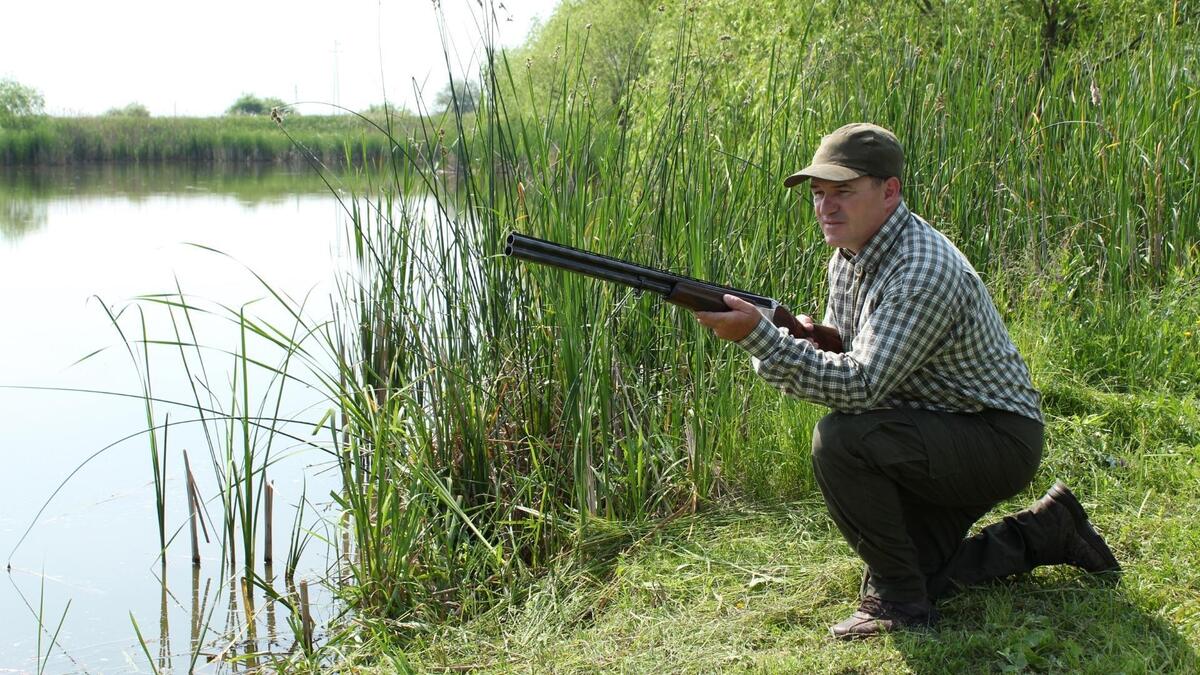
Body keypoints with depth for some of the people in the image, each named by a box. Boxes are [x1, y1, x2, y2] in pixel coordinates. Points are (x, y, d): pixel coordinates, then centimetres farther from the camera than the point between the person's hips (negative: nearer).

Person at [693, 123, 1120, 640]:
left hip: (998, 441, -10)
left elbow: (861, 386, -35)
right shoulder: (849, 258, 1)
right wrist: (825, 342, -13)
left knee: (840, 439, -30)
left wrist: (758, 335, -42)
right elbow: (853, 359, 11)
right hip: (939, 438, 10)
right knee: (911, 576, 11)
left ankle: (898, 601, -13)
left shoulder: (923, 270, -28)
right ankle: (1044, 533, 27)